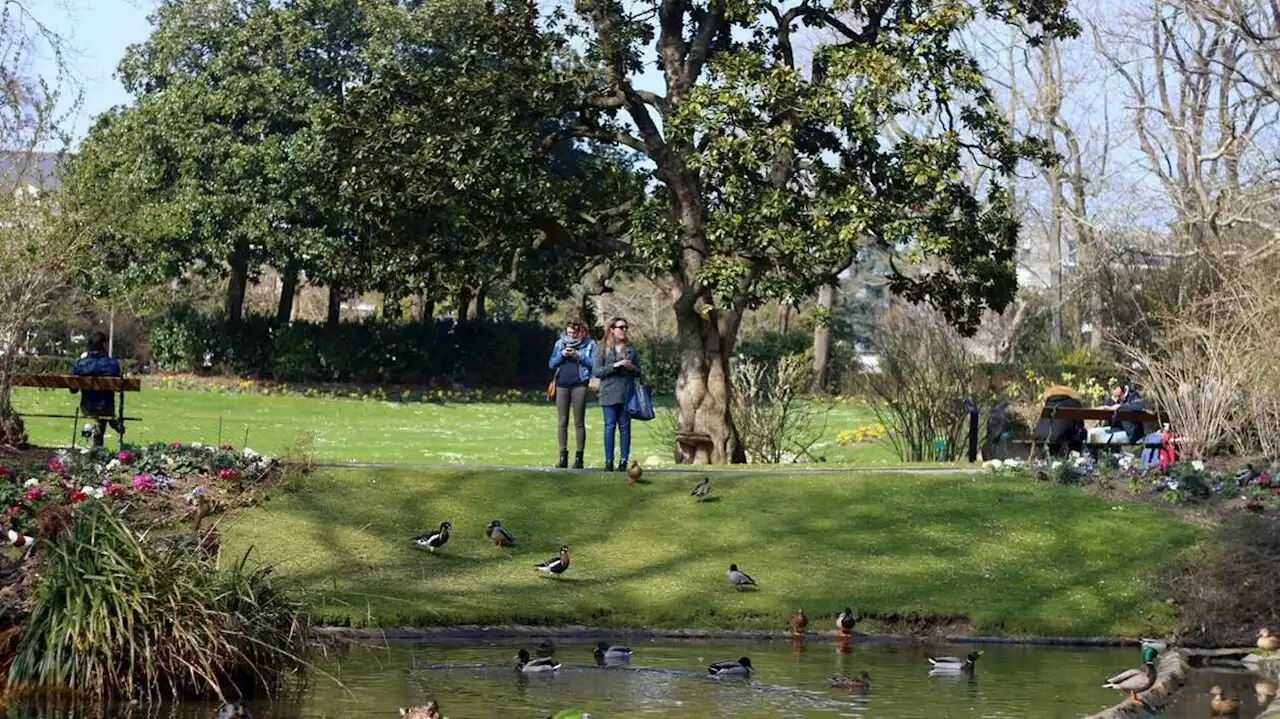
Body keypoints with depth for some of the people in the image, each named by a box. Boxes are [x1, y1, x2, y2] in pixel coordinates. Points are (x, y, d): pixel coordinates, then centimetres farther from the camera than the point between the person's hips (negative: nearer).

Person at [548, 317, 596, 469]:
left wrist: (579, 356, -13)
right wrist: (562, 355, -6)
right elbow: (552, 364, 11)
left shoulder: (589, 344, 5)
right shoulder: (560, 343, 14)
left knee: (579, 422, -2)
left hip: (579, 386, -3)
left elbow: (594, 363, -2)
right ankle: (563, 456, 3)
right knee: (562, 422, 1)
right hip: (562, 385, 3)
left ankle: (579, 457, 0)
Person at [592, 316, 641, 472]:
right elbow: (596, 371, -4)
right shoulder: (603, 350, 4)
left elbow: (638, 372, 15)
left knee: (625, 427, 2)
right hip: (610, 393, -2)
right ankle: (609, 461, 0)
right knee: (610, 426, -3)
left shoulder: (631, 350, 12)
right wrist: (614, 366, -14)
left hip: (627, 394, 2)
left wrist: (631, 368, -7)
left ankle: (623, 460, 4)